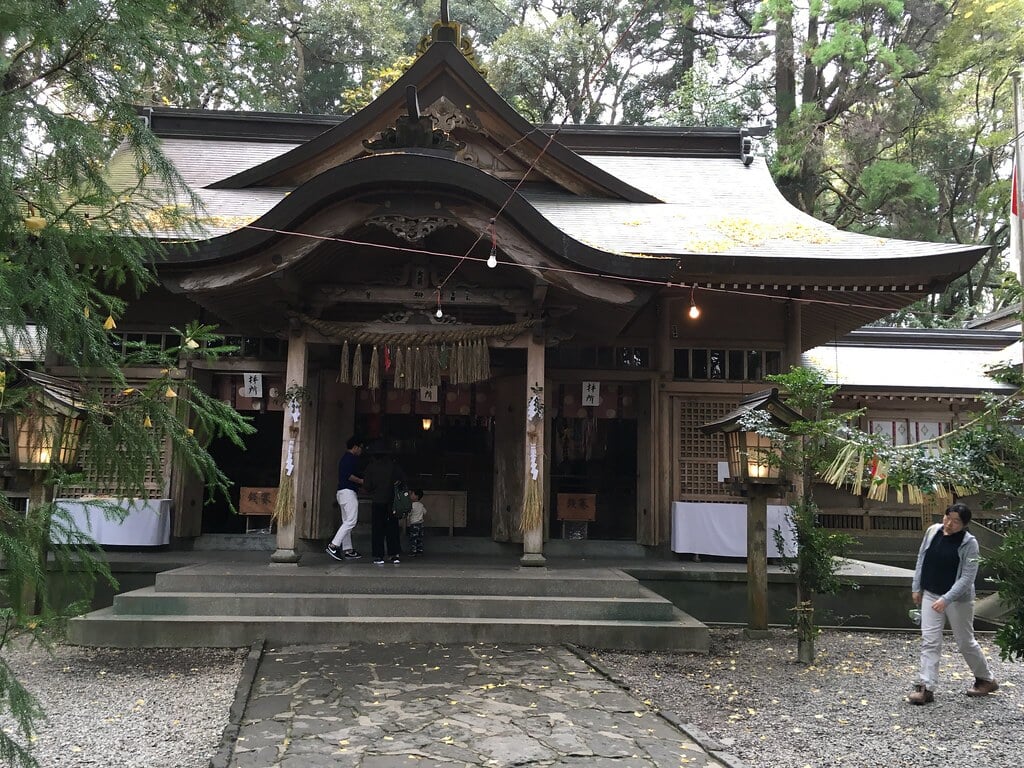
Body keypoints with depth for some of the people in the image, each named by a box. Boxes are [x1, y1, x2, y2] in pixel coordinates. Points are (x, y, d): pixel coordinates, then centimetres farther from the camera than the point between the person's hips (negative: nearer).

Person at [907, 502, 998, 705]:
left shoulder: (969, 543, -16)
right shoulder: (933, 531, -2)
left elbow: (968, 577, -19)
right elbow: (921, 559, 8)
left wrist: (946, 599, -26)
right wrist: (916, 587, 9)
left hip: (958, 599, -4)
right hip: (930, 595, 4)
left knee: (965, 641, 11)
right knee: (929, 641, -1)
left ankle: (986, 680, 34)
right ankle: (927, 688, 0)